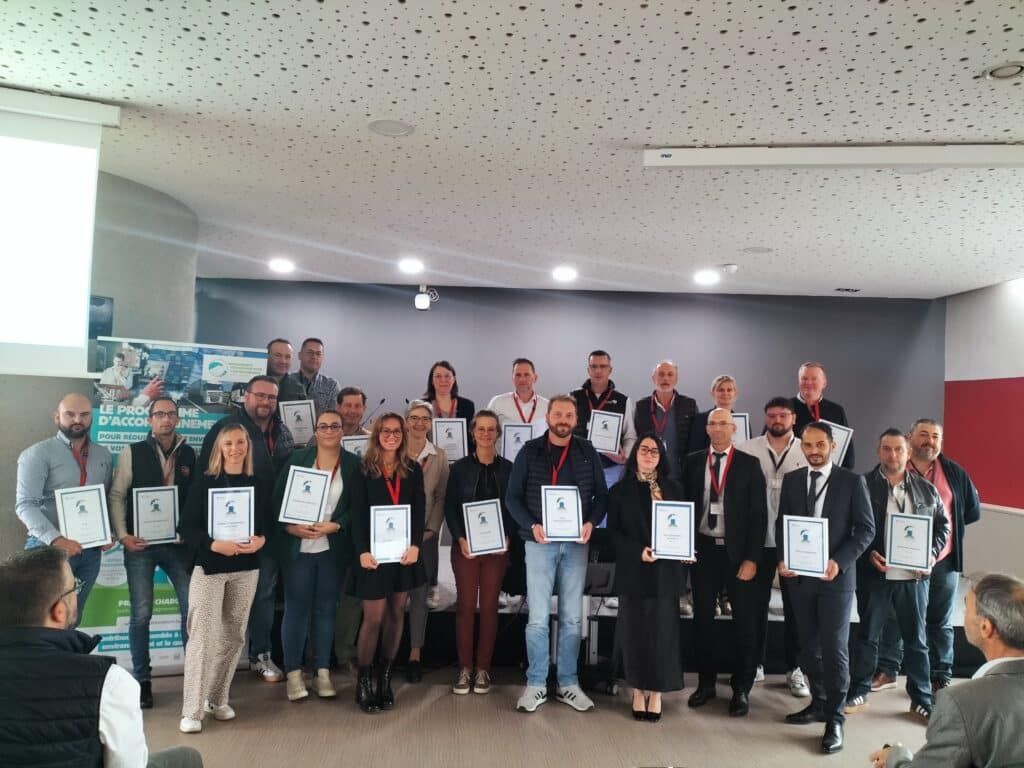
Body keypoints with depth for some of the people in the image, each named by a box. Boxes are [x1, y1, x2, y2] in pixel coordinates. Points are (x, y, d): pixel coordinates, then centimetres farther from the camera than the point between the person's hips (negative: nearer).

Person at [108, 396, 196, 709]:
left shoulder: (190, 454, 6)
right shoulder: (132, 452, 0)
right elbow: (116, 495, -1)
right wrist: (122, 536, -10)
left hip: (179, 544, 2)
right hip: (141, 545, -2)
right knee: (141, 614, 4)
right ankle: (142, 680, 18)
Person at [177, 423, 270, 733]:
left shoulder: (260, 484, 6)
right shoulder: (203, 481, -3)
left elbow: (269, 524, 9)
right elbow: (186, 527, -6)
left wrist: (260, 540, -12)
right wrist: (214, 544, -21)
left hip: (246, 568, 3)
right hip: (209, 566, -3)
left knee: (234, 635, 9)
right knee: (203, 635, -7)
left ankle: (218, 699, 24)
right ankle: (192, 711, 0)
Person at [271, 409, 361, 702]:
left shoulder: (353, 464, 1)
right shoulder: (297, 458, 2)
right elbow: (277, 499, 0)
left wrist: (333, 526, -13)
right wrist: (290, 527, -14)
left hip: (333, 548, 1)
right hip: (297, 547, -1)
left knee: (326, 609, 9)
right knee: (296, 608, 2)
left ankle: (323, 672, 19)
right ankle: (293, 673, 13)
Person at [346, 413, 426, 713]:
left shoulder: (413, 470, 7)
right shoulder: (363, 471, -1)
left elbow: (419, 510, 3)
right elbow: (357, 514, -6)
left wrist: (415, 545, -10)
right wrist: (363, 551, -15)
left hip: (404, 552, 3)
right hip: (374, 552, -3)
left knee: (396, 614, 9)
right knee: (373, 618, -3)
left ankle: (385, 678, 21)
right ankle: (363, 682, 11)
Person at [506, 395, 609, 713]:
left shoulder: (587, 453, 6)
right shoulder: (529, 452, 1)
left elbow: (601, 494, 7)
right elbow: (513, 497, 0)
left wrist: (591, 523, -10)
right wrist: (532, 526, -14)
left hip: (575, 544, 2)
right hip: (539, 543, -2)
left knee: (572, 617, 9)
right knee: (538, 617, 1)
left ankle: (568, 683, 21)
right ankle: (536, 684, 14)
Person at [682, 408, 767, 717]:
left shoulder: (749, 464, -1)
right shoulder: (693, 462, 6)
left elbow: (759, 514, -5)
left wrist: (752, 558, -10)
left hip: (738, 552, -2)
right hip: (703, 550, 2)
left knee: (744, 621, 6)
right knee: (702, 618, 10)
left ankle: (741, 688, 21)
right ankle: (706, 683, 25)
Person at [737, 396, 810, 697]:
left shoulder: (807, 451, 0)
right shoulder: (747, 449, -1)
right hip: (758, 538, 0)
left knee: (794, 604, 9)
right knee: (756, 603, 11)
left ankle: (795, 667, 22)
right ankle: (755, 662, 24)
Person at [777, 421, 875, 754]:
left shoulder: (852, 482, -4)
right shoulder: (791, 480, 6)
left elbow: (866, 529, -5)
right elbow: (781, 524, 9)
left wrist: (839, 562, -17)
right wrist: (783, 559, -6)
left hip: (836, 577, -4)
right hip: (799, 576, 4)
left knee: (834, 648, -1)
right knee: (809, 646, 13)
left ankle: (835, 718, 11)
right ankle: (819, 702, 30)